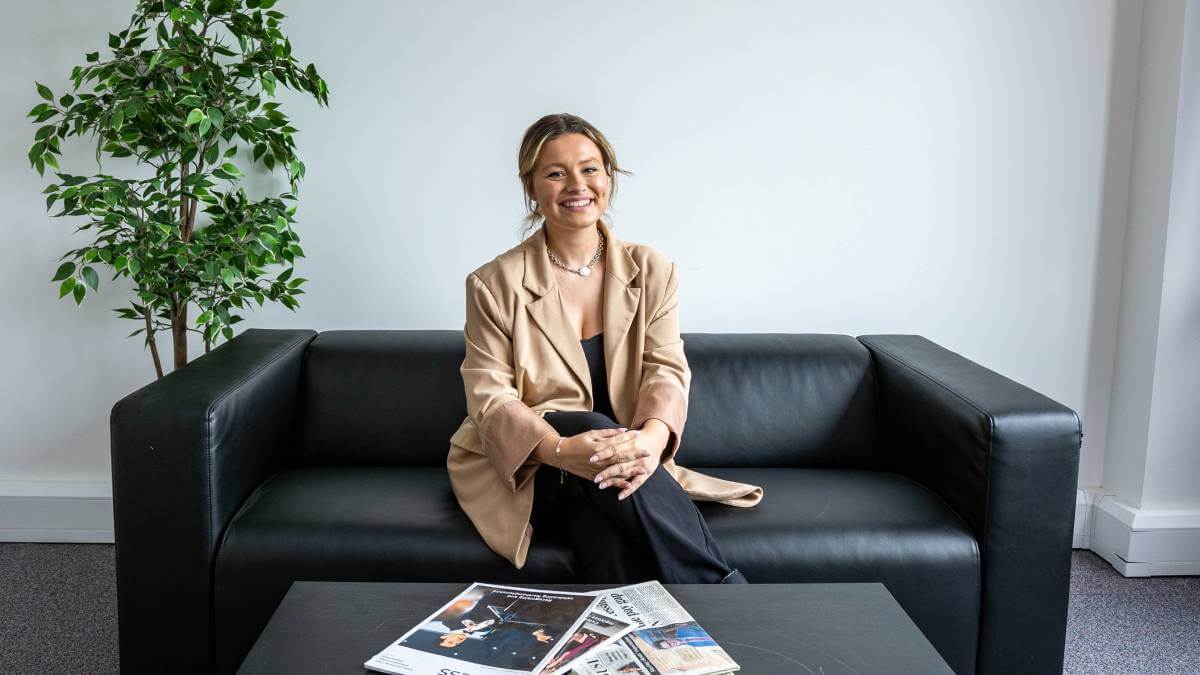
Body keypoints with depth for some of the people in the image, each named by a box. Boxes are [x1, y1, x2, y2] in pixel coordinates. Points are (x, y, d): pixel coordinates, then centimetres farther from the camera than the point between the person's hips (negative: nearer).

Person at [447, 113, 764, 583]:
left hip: (623, 467, 1)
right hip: (520, 470, -1)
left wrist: (652, 437, -30)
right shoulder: (494, 284, -2)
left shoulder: (651, 271, 6)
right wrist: (560, 450, -30)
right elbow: (488, 395, -9)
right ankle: (722, 588, -33)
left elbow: (667, 369, -5)